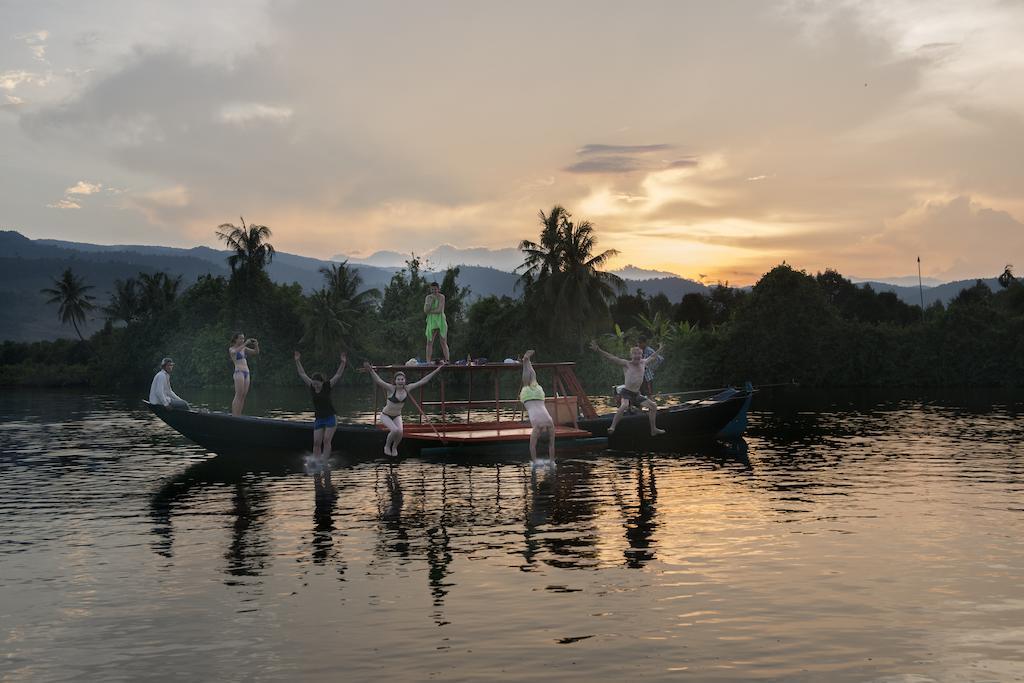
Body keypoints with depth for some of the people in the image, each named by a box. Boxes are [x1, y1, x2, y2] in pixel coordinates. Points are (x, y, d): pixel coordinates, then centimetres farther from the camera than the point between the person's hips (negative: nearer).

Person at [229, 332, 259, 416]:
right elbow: (234, 352, -23)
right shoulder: (231, 349, 1)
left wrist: (256, 345, 0)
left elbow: (256, 352, 20)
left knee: (243, 397, 3)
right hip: (238, 373, -7)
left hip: (246, 374, 7)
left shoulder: (243, 348, 20)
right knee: (238, 396, -15)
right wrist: (245, 344, -24)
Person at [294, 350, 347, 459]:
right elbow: (302, 374, 6)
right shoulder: (312, 387, 2)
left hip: (330, 418, -4)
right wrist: (297, 361, 4)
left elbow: (338, 375, -15)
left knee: (326, 440, -12)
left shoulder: (327, 386, -8)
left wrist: (343, 363, -26)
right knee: (316, 442, -2)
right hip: (318, 419, 4)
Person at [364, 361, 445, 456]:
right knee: (395, 430, -25)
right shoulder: (391, 388, -23)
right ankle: (387, 446, 4)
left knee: (400, 432, -17)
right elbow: (378, 381, -38)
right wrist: (371, 371, -55)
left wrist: (436, 371, -7)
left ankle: (394, 447, 15)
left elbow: (423, 381, -7)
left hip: (397, 416, 4)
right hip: (385, 415, -4)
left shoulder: (407, 388, -11)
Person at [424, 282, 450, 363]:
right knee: (429, 342, 0)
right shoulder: (428, 297, 8)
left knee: (443, 343, -3)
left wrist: (430, 311, -7)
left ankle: (447, 361, -4)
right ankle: (428, 362, 0)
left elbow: (440, 310, -14)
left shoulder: (441, 297, -5)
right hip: (431, 321, 4)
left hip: (441, 320, -4)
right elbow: (425, 310, -2)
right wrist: (431, 301, -9)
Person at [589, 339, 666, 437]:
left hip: (636, 394, 7)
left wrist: (659, 350, 45)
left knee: (653, 406, 13)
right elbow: (612, 358, -17)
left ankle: (653, 430, 27)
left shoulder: (643, 363, 9)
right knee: (624, 405, -36)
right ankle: (612, 427, -35)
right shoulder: (626, 364, -8)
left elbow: (651, 357, 30)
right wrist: (598, 350, -27)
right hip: (626, 393, -7)